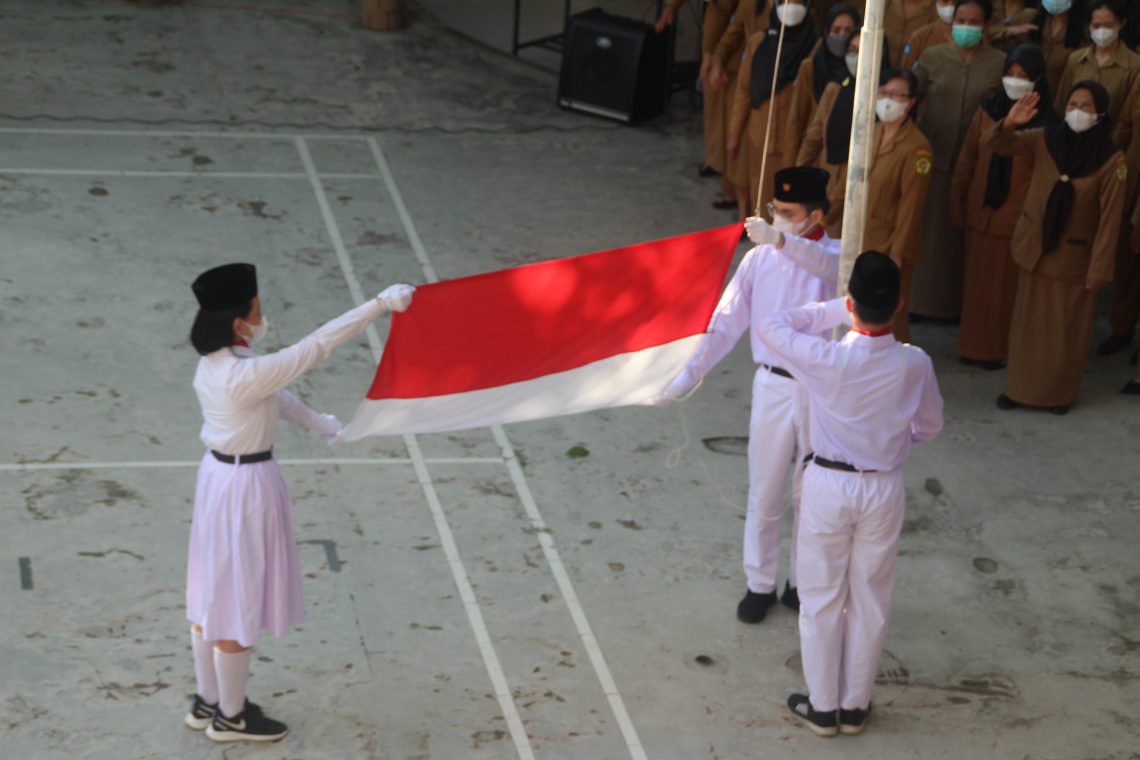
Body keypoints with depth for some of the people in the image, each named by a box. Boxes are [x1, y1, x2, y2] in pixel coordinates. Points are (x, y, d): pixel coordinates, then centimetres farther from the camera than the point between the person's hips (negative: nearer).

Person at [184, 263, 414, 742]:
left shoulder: (217, 362, 0)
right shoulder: (245, 375, -29)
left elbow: (273, 393, 16)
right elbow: (317, 346, -28)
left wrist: (314, 421, 28)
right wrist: (382, 303, -25)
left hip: (220, 475, 9)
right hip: (246, 487, -9)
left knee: (213, 595, 20)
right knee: (238, 602, 6)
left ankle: (207, 702, 34)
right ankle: (231, 717, 22)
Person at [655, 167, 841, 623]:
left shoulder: (837, 256, -11)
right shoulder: (759, 260, -5)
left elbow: (834, 267, -37)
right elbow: (726, 323, -4)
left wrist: (782, 241, -51)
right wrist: (687, 378, -10)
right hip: (773, 386, 2)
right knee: (764, 496, 12)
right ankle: (759, 585, 30)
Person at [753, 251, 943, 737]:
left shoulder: (825, 359, -25)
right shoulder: (914, 364, -16)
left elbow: (770, 327, -7)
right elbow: (929, 427, 2)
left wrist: (833, 311, -4)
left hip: (828, 485, -2)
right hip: (884, 488, 2)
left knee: (821, 599, 13)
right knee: (870, 601, 17)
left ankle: (822, 708, 24)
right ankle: (854, 707, 28)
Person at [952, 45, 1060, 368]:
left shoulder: (1047, 123, -9)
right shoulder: (988, 110, 2)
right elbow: (967, 159, 9)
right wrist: (957, 202, 9)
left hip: (1020, 219, -4)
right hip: (981, 213, 4)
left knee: (1008, 284, 5)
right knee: (977, 280, 12)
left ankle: (1000, 349, 20)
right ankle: (974, 345, 26)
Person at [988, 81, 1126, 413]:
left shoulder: (1111, 160, -14)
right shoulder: (1046, 140, -5)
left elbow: (1110, 218, -12)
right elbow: (1000, 144, -8)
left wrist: (1100, 266, -12)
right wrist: (1009, 124, -31)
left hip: (1074, 257, -3)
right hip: (1034, 249, 3)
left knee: (1067, 330, 8)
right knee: (1028, 323, 13)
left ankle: (1061, 393, 26)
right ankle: (1020, 388, 27)